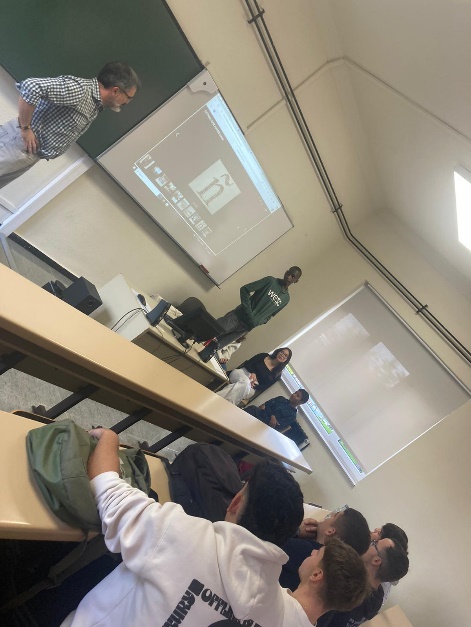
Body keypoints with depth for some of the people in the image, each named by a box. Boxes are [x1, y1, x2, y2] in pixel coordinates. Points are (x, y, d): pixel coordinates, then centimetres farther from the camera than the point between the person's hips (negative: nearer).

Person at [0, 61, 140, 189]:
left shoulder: (96, 105, 9)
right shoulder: (78, 89, -23)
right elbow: (31, 87, -33)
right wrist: (25, 128, -24)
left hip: (32, 154, 9)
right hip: (20, 143, -8)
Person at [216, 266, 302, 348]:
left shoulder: (286, 299, 9)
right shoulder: (270, 280, -3)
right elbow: (244, 289, -8)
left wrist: (258, 322, -2)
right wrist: (248, 312, -15)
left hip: (246, 327, 2)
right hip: (238, 316, -2)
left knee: (216, 346, 0)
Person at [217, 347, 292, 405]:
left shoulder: (277, 374, 7)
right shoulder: (263, 356, 10)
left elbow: (264, 387, -1)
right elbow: (248, 363, 4)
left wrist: (254, 385, -19)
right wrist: (252, 373, -14)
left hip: (251, 388, 0)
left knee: (245, 385, -38)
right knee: (245, 381, -38)